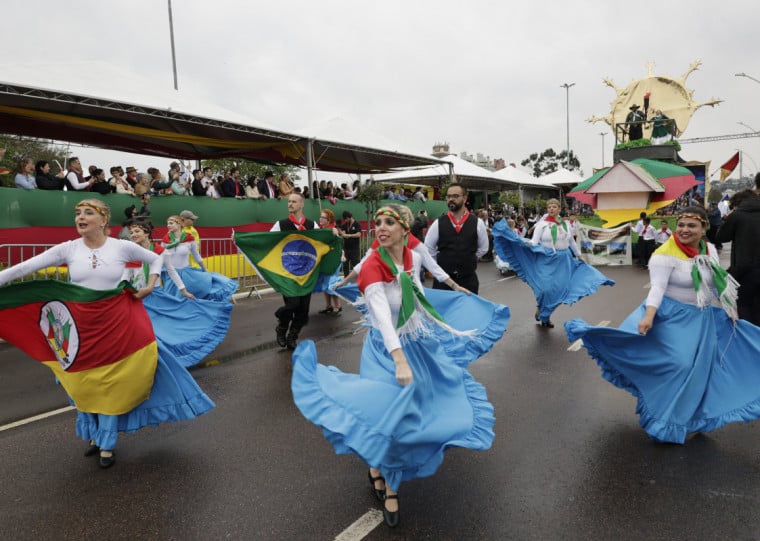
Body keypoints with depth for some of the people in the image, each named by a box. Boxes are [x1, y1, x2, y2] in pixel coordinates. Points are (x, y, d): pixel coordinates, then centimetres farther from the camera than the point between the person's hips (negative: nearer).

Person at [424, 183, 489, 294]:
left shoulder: (477, 223, -1)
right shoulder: (438, 223, -2)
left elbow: (483, 248, 12)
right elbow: (428, 248, 8)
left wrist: (468, 261, 10)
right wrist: (443, 262, 10)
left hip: (469, 279, 0)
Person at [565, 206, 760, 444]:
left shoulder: (709, 250, 4)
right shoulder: (666, 254, -18)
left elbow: (718, 282, 17)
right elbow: (657, 287, -27)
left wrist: (728, 310, 22)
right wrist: (648, 316, -40)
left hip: (704, 319, 7)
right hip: (673, 318, -7)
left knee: (699, 368, 13)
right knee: (676, 366, -14)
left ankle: (690, 416, 33)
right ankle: (667, 422, 3)